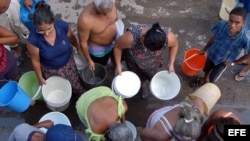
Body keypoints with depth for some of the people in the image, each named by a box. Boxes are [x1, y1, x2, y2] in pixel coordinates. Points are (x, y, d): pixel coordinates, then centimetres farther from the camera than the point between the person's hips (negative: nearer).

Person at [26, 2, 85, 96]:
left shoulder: (63, 26, -31)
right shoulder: (33, 39, -35)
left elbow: (71, 38, -5)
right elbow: (35, 61, -17)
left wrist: (78, 48, 13)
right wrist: (40, 78, -3)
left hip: (68, 64, 2)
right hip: (50, 70, -1)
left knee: (78, 89, 22)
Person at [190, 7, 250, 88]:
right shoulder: (222, 25, -30)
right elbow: (214, 38, -9)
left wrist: (233, 62, -9)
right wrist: (204, 49, 3)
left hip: (223, 61, -2)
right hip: (212, 53, 2)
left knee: (211, 79, 17)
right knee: (206, 70, 30)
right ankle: (204, 79, 63)